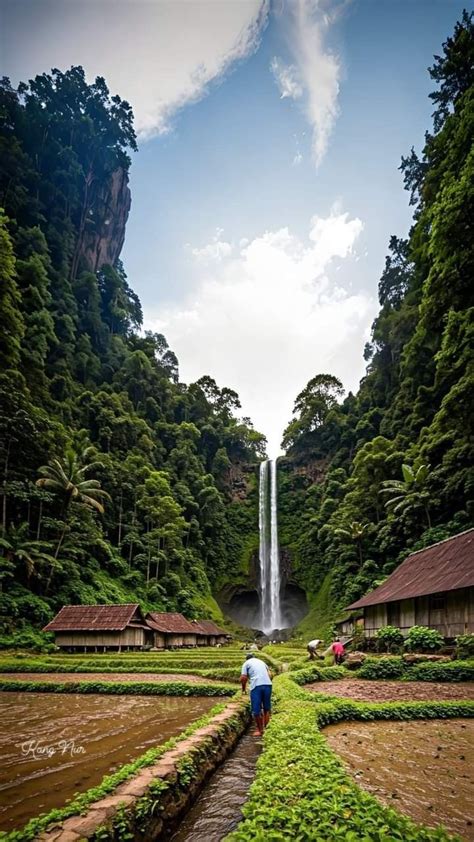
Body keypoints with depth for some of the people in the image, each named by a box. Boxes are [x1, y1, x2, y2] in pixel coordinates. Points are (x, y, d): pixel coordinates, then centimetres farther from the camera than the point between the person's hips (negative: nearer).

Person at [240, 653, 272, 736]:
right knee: (267, 708, 16)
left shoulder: (246, 663, 16)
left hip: (256, 686, -4)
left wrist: (243, 688, 20)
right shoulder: (262, 662, 28)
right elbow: (269, 675, 20)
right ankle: (266, 727, 16)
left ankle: (259, 729, 15)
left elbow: (243, 678, 6)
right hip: (268, 684, 4)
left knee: (256, 709, 7)